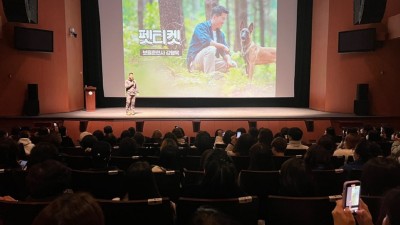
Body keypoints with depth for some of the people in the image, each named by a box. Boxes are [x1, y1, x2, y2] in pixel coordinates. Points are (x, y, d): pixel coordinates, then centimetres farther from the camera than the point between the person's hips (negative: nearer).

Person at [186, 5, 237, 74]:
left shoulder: (221, 34, 12)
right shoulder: (201, 27, -10)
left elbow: (224, 51, 8)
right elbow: (206, 41, -28)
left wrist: (228, 59, -14)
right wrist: (223, 46, -18)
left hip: (211, 62, 7)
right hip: (195, 60, -7)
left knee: (233, 64, -5)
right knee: (211, 49, -34)